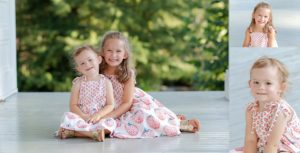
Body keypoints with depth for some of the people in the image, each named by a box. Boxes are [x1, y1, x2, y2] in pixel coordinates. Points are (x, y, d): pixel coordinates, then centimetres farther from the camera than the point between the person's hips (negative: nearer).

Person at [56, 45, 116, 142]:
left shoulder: (106, 82, 4)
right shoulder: (78, 83, 4)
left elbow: (110, 105, -1)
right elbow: (73, 105, -1)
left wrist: (98, 115, -19)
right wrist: (84, 116, -19)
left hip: (99, 119, 0)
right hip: (81, 118, 0)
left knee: (111, 123, -31)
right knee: (67, 117, -30)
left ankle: (72, 132, -30)